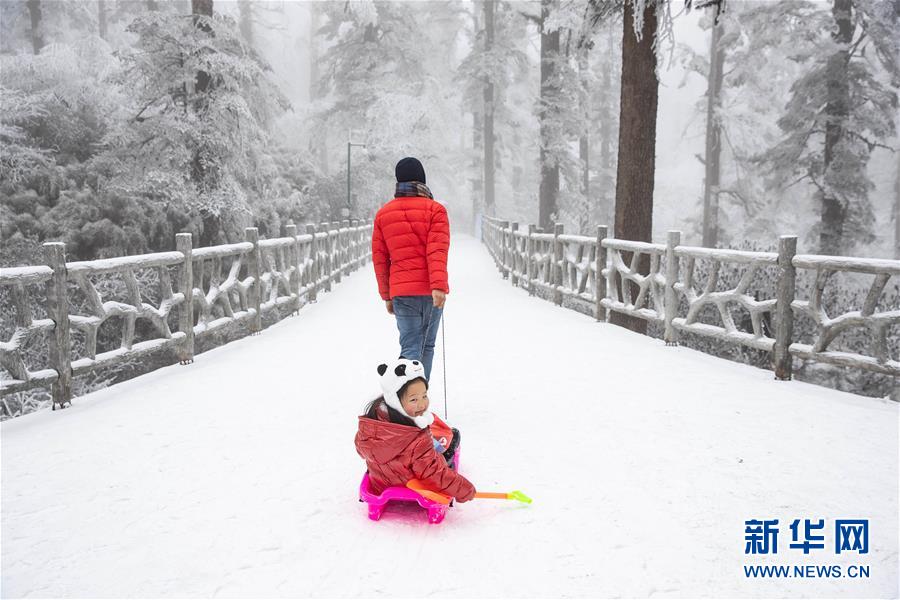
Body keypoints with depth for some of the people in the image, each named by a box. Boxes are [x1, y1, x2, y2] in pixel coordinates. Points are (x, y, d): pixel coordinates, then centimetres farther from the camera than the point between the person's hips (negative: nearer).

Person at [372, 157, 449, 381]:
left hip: (401, 291, 1)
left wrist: (387, 296, 16)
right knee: (427, 346, 14)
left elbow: (379, 258, 11)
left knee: (410, 348, 1)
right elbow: (437, 251, -13)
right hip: (431, 291, -1)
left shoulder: (383, 214, 10)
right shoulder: (435, 209, -1)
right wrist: (439, 286, -20)